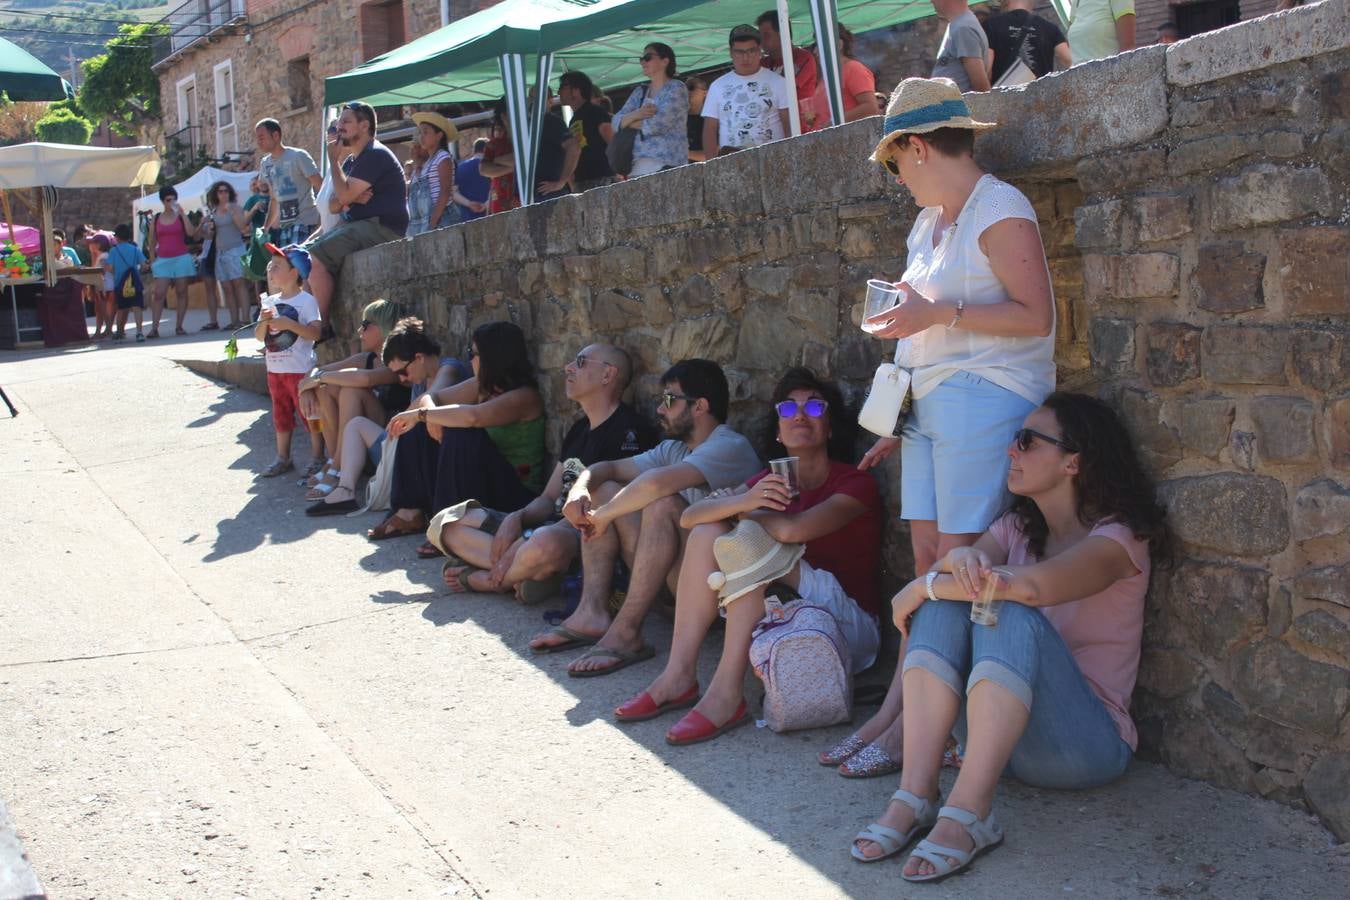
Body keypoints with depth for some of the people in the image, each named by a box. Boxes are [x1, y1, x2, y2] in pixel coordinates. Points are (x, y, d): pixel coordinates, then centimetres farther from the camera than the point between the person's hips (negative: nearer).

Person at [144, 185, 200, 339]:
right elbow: (151, 243, 12)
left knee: (181, 293, 1)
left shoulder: (181, 216, 5)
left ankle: (179, 326, 6)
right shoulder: (156, 219, 9)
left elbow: (191, 233, -12)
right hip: (163, 260, 1)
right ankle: (154, 327, -9)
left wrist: (182, 214, -13)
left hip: (181, 258, 0)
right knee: (158, 294, -7)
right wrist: (152, 260, 4)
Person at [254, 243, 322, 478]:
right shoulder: (270, 302, 10)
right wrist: (264, 322, -10)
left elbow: (315, 333, -18)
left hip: (300, 369, -7)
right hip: (275, 368, 7)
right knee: (281, 414, 15)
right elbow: (259, 336, 10)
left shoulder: (306, 300, -10)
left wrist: (290, 324, -26)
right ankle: (283, 458, 25)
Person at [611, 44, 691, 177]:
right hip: (638, 165, 5)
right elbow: (616, 121, 10)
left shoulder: (676, 89, 0)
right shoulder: (640, 92, 19)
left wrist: (628, 121, 2)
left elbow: (659, 124, -13)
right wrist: (635, 115, -11)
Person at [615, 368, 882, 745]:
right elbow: (689, 516, -6)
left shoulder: (856, 484, -9)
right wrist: (743, 501, -26)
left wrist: (743, 513, -6)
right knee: (708, 532, -11)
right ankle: (679, 677, -16)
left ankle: (727, 693, -32)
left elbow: (791, 529, -27)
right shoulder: (771, 482, 9)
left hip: (849, 626, -6)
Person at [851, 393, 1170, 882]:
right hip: (1000, 734, 6)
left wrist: (922, 586, -20)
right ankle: (915, 796, -27)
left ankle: (968, 814, -36)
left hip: (1088, 741, -6)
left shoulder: (1117, 537, -9)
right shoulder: (1017, 526, 12)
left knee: (1010, 615, -30)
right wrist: (957, 559, -29)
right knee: (944, 601, -17)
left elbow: (1029, 584, -30)